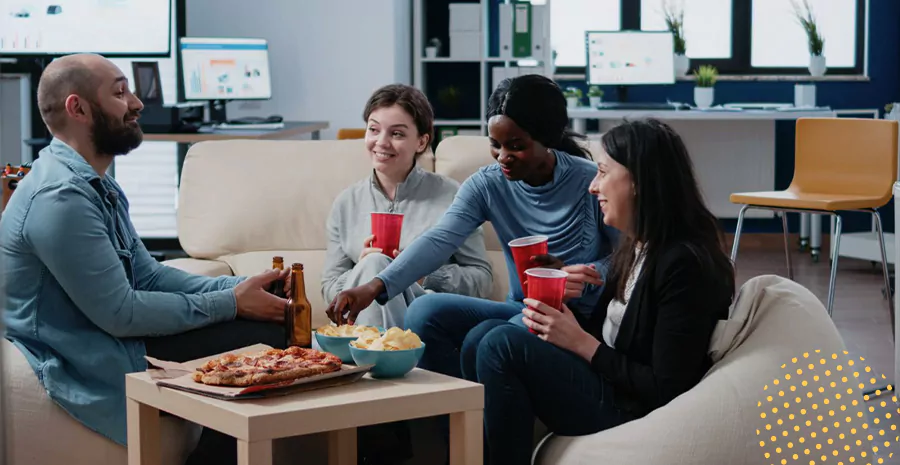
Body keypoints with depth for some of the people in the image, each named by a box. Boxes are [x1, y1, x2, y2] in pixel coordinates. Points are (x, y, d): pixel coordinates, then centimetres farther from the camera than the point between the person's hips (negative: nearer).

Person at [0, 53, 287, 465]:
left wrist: (236, 288, -2)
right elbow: (120, 314, -22)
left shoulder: (95, 184, 11)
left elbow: (146, 274, 12)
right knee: (263, 343, -16)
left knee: (271, 334, -3)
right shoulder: (60, 196, -22)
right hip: (88, 367, -10)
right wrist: (231, 303, -14)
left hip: (111, 340, 10)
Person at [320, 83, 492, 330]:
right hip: (364, 323, 3)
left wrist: (427, 273, -14)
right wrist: (365, 269, -9)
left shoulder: (450, 196, 4)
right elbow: (330, 288, 13)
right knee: (375, 263, -29)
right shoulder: (346, 204, 13)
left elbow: (482, 279, 4)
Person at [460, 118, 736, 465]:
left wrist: (581, 343, -15)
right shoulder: (634, 245, 9)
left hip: (636, 413, -9)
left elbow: (666, 390, -20)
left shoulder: (684, 263, -19)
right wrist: (558, 317, -4)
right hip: (610, 385, 9)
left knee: (502, 345, -20)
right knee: (482, 336, -4)